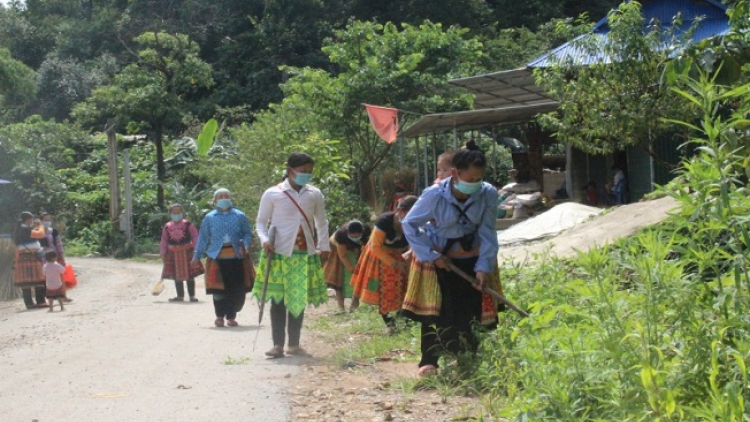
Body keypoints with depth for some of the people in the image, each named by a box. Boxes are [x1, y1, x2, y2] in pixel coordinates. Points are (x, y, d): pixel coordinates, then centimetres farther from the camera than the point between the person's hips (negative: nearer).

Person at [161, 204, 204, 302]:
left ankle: (192, 295, 7)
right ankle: (180, 295, 19)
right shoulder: (167, 227, 5)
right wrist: (163, 254, 6)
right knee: (177, 276, 8)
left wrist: (196, 250, -11)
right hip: (173, 253, 3)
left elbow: (195, 237, -4)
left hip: (187, 252, -3)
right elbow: (163, 242, 10)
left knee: (190, 276, 0)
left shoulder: (188, 225, -3)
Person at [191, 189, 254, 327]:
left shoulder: (240, 216, 10)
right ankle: (219, 316, 16)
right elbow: (203, 238, 11)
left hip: (237, 258, 1)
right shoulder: (209, 218, 10)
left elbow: (247, 233, 8)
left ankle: (231, 316, 15)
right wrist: (196, 256, 8)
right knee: (219, 289, -3)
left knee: (237, 290, -1)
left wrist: (244, 245, -12)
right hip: (217, 258, 0)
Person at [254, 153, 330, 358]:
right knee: (278, 299, -4)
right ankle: (278, 344, -1)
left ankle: (294, 344, 15)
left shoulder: (315, 195, 8)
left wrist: (324, 246, 9)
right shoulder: (272, 194, -3)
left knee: (299, 299, 6)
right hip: (279, 253, -3)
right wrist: (265, 240, -14)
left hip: (306, 254, 3)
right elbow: (261, 221, 3)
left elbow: (321, 222, 18)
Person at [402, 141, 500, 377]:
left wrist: (484, 266, -16)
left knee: (471, 313, 4)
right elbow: (410, 224, -12)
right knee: (436, 310, -3)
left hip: (472, 260, 2)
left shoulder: (488, 194, -19)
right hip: (441, 260, -2)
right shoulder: (434, 195, -23)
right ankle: (429, 360, 6)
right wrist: (433, 256, -14)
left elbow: (487, 233, -11)